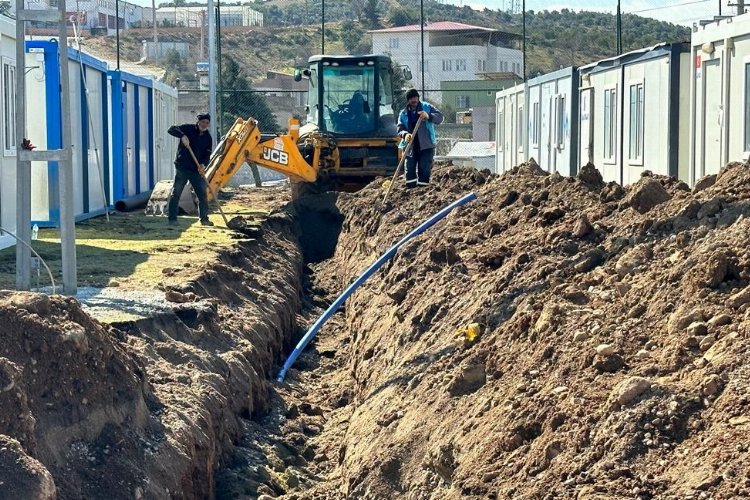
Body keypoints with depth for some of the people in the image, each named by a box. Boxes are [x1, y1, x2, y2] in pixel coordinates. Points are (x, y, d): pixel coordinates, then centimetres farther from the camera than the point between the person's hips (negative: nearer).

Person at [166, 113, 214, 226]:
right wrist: (182, 136, -29)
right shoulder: (188, 129, -3)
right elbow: (171, 129, -12)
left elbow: (207, 154, 3)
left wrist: (203, 164, -18)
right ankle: (172, 218, 3)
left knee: (203, 194, 4)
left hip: (197, 170, 4)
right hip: (182, 168, -4)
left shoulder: (208, 138, 8)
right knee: (176, 193, -3)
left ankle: (204, 219, 14)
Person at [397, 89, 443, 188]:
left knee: (424, 170, -6)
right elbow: (400, 129, 1)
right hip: (411, 147, 2)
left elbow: (440, 117, -6)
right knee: (410, 171, 0)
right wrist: (405, 134, -23)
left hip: (426, 146, -2)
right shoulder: (403, 113, 10)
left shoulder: (427, 107, 4)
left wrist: (428, 116, -26)